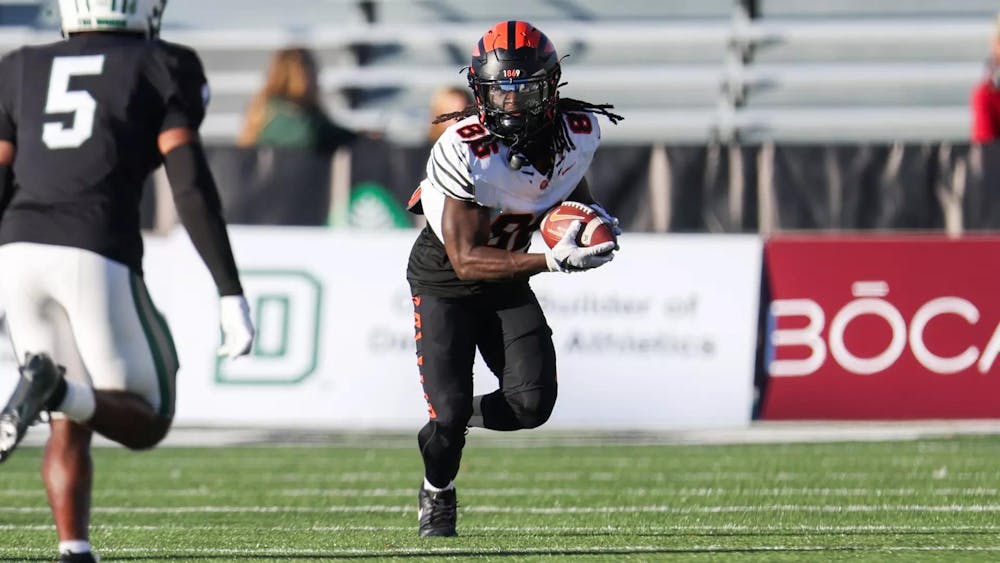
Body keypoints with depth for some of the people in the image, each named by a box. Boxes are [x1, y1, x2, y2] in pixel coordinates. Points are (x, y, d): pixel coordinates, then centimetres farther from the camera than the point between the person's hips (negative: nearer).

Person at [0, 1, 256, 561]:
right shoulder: (161, 68, 9)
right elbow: (191, 185, -1)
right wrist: (232, 295, -2)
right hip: (97, 256, -4)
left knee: (73, 420, 17)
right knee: (146, 421, 8)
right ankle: (56, 387, -22)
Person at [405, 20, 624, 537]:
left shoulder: (578, 132, -15)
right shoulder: (464, 151, -33)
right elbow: (466, 261, -31)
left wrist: (594, 216, -11)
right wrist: (553, 261, -42)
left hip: (507, 282, 5)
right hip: (443, 281, -5)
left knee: (532, 404, -11)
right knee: (449, 409, -13)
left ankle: (456, 419, 23)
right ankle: (437, 494, 21)